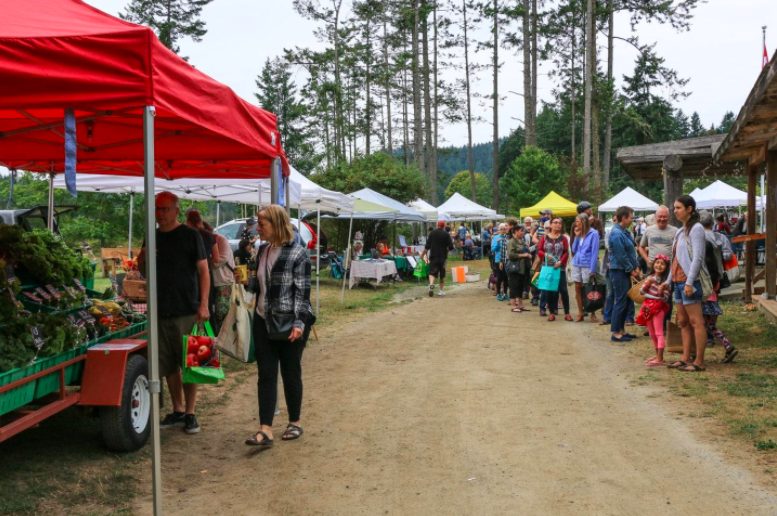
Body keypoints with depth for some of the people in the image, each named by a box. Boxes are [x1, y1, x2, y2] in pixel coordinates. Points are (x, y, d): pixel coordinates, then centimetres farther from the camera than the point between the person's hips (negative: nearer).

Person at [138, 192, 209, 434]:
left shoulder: (190, 235, -3)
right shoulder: (152, 237, 12)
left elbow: (203, 270, -6)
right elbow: (142, 269, 22)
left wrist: (203, 304, -15)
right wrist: (142, 258, -2)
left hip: (186, 310, -5)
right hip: (161, 310, 5)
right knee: (168, 364, 10)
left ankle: (190, 413, 10)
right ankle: (177, 410, 22)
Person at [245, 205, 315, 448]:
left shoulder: (297, 254, -13)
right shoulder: (262, 250, 9)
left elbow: (302, 291, -16)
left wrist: (299, 322, -22)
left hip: (289, 323, -6)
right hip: (263, 321, 6)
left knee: (290, 373, 7)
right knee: (266, 375, 1)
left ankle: (295, 423, 24)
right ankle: (265, 430, 0)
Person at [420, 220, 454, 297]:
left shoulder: (432, 233, 1)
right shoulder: (446, 234, -3)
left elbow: (427, 246, 0)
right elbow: (451, 247, -5)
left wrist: (423, 254, 10)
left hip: (433, 256, 0)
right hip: (443, 256, 0)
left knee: (432, 272, -2)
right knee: (442, 274, 12)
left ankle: (431, 284, -29)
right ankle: (442, 290, 15)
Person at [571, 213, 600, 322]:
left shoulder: (593, 233, -8)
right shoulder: (579, 233, 9)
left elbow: (595, 252, -11)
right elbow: (574, 249, 9)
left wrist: (593, 269, -15)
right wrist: (576, 236, -2)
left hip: (587, 265, -6)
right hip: (576, 264, 6)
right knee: (578, 289, 7)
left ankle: (592, 313, 12)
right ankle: (580, 312, 15)